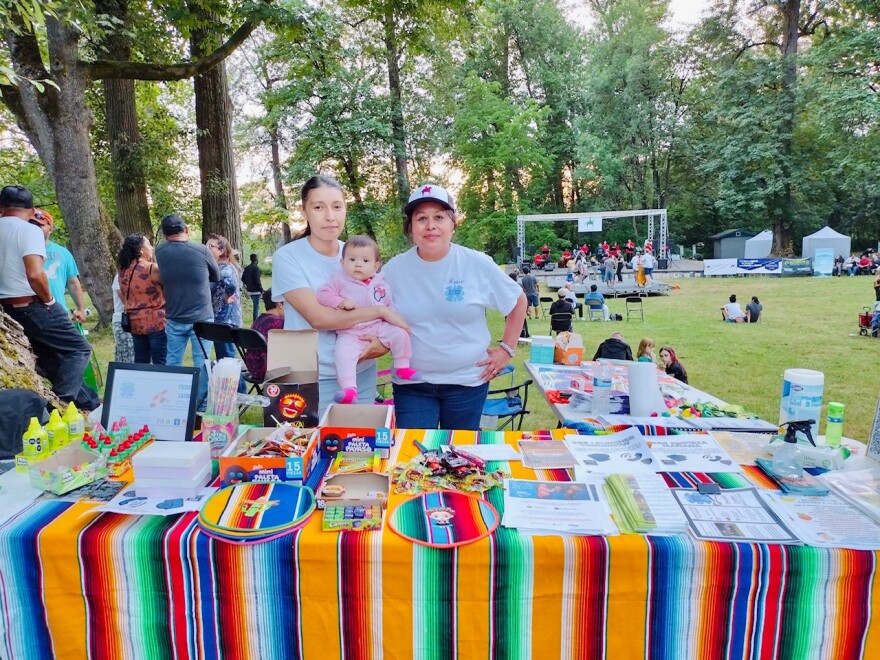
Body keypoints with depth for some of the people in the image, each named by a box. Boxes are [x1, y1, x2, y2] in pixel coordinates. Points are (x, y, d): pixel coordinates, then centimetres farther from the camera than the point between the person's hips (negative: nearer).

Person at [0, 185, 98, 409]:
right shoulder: (29, 230, -12)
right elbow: (35, 274, -25)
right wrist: (49, 299, -9)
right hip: (33, 307, -8)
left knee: (49, 358, 15)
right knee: (79, 349, 3)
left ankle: (87, 402, 21)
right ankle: (61, 403, -11)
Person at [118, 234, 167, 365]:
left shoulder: (122, 271, 8)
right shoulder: (152, 268, -15)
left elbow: (123, 297, 16)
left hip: (135, 323, 7)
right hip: (156, 322, -7)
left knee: (140, 363, 13)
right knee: (161, 363, -1)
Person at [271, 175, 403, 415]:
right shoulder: (287, 257, -10)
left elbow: (382, 308, 10)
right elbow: (318, 317, -21)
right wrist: (381, 311, -19)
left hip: (362, 375, 4)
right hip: (313, 380, -4)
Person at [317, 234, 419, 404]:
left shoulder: (381, 284, 8)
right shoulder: (340, 280, 1)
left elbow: (390, 307, 17)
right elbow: (323, 294, -7)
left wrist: (396, 321, 4)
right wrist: (341, 302, -21)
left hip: (378, 328, 3)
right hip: (350, 333, -2)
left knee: (399, 333, -15)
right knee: (344, 353, -28)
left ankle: (402, 367, 3)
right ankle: (349, 388, -28)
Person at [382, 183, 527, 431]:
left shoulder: (478, 265, -7)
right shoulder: (394, 270, -4)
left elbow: (518, 302, 5)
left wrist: (506, 349, 2)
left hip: (468, 381, 0)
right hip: (411, 384, 1)